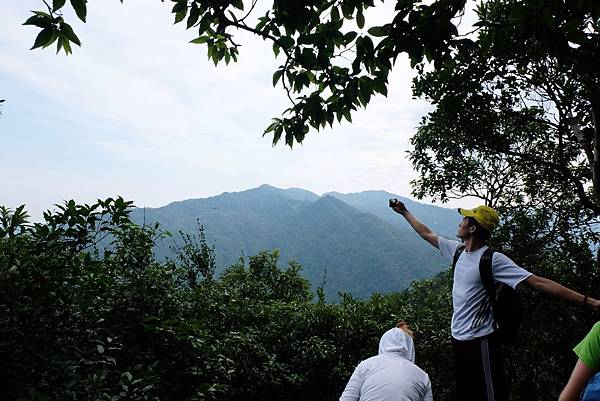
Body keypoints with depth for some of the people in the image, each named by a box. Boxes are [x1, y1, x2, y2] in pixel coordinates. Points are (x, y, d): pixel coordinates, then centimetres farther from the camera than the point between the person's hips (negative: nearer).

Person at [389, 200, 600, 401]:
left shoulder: (493, 260, -19)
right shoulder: (458, 250, 2)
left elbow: (538, 282, -22)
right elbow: (428, 234, 16)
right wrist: (404, 212, 23)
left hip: (480, 341, -7)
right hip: (458, 338, 7)